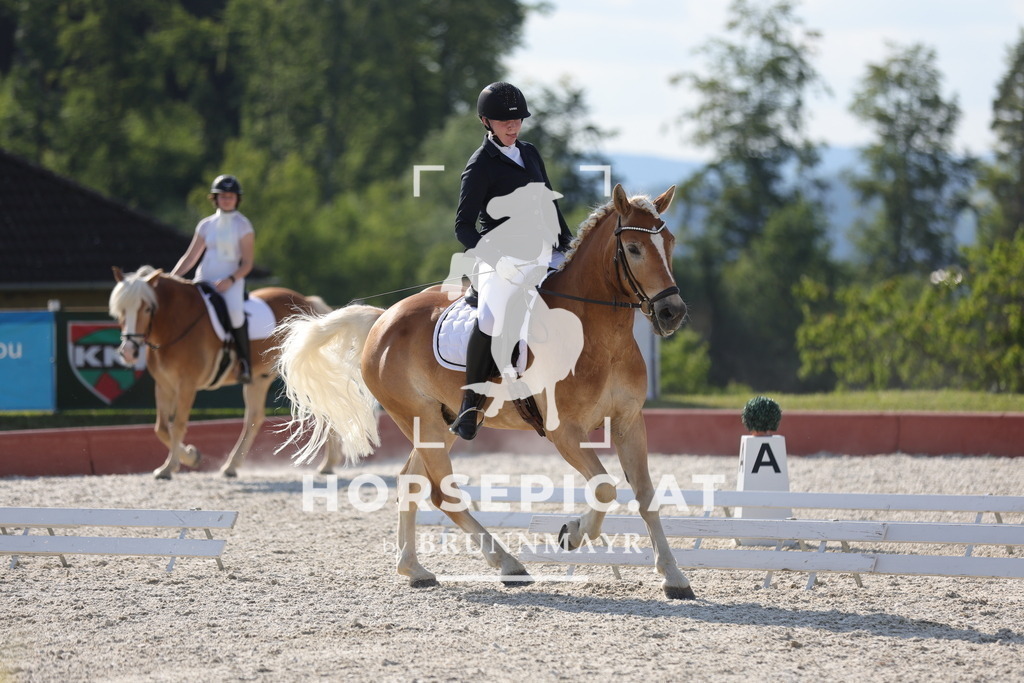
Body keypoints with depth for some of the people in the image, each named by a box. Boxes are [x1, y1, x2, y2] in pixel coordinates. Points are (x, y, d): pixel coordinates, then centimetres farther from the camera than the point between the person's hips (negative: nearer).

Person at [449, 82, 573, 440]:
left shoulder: (530, 154, 14)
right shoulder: (480, 165, -5)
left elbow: (550, 205, 23)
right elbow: (463, 226, -10)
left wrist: (567, 247, 15)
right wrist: (496, 257, -24)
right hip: (502, 260, -7)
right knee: (492, 319, -26)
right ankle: (470, 403, -14)